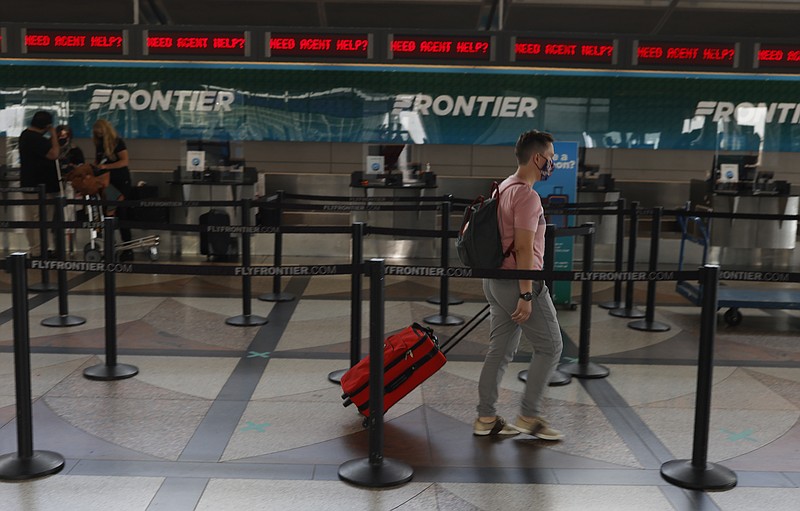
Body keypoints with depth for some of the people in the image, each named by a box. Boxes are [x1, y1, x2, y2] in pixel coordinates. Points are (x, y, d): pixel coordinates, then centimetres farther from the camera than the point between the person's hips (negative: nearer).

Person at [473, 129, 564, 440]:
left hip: (495, 281, 10)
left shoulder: (503, 189, 14)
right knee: (549, 347, 3)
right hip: (519, 282, -9)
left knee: (500, 351, 12)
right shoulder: (527, 195, -17)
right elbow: (524, 248, -22)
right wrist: (526, 294, -22)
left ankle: (486, 418, 16)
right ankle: (529, 415, 7)